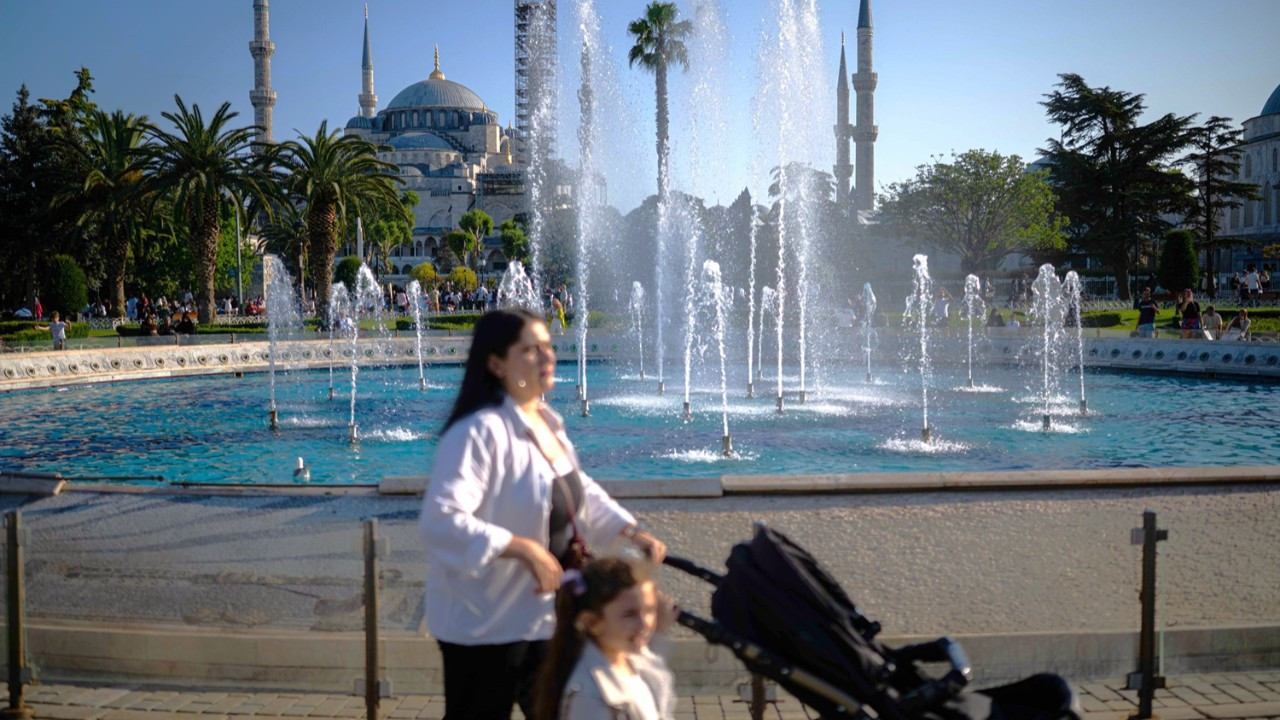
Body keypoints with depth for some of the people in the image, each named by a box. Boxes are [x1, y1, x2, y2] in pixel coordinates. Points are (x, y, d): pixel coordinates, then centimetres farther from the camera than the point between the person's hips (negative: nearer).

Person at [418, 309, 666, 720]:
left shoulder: (547, 423, 7)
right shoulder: (479, 432, -24)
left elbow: (583, 493, 19)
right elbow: (439, 523, -33)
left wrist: (631, 532, 5)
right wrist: (524, 548, -35)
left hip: (544, 616, 9)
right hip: (486, 623, -9)